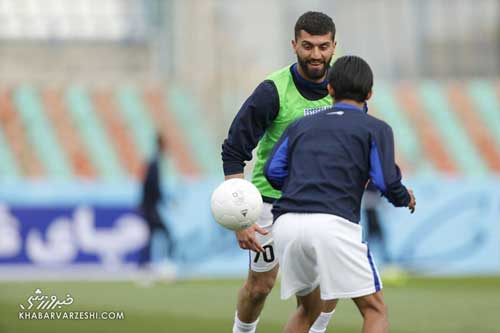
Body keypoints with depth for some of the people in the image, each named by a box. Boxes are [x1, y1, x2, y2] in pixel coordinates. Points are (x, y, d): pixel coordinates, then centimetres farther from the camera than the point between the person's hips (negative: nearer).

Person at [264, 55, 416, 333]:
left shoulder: (301, 125, 25)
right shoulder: (376, 129, 13)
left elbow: (273, 171, 12)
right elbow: (387, 183, 1)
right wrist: (405, 199, 23)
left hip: (286, 225, 5)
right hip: (332, 224, -5)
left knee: (308, 308, 26)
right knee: (375, 311, 4)